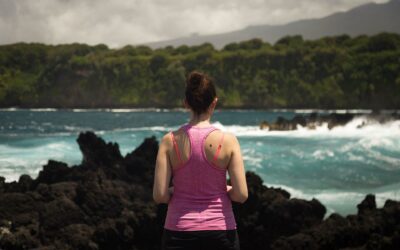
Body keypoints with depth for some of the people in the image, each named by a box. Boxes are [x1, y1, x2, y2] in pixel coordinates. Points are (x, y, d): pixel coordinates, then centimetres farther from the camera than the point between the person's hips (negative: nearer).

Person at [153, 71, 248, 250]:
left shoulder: (170, 141, -6)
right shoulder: (228, 141, -7)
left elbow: (159, 195, -8)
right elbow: (241, 195, -9)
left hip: (179, 235, 1)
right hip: (220, 232, -1)